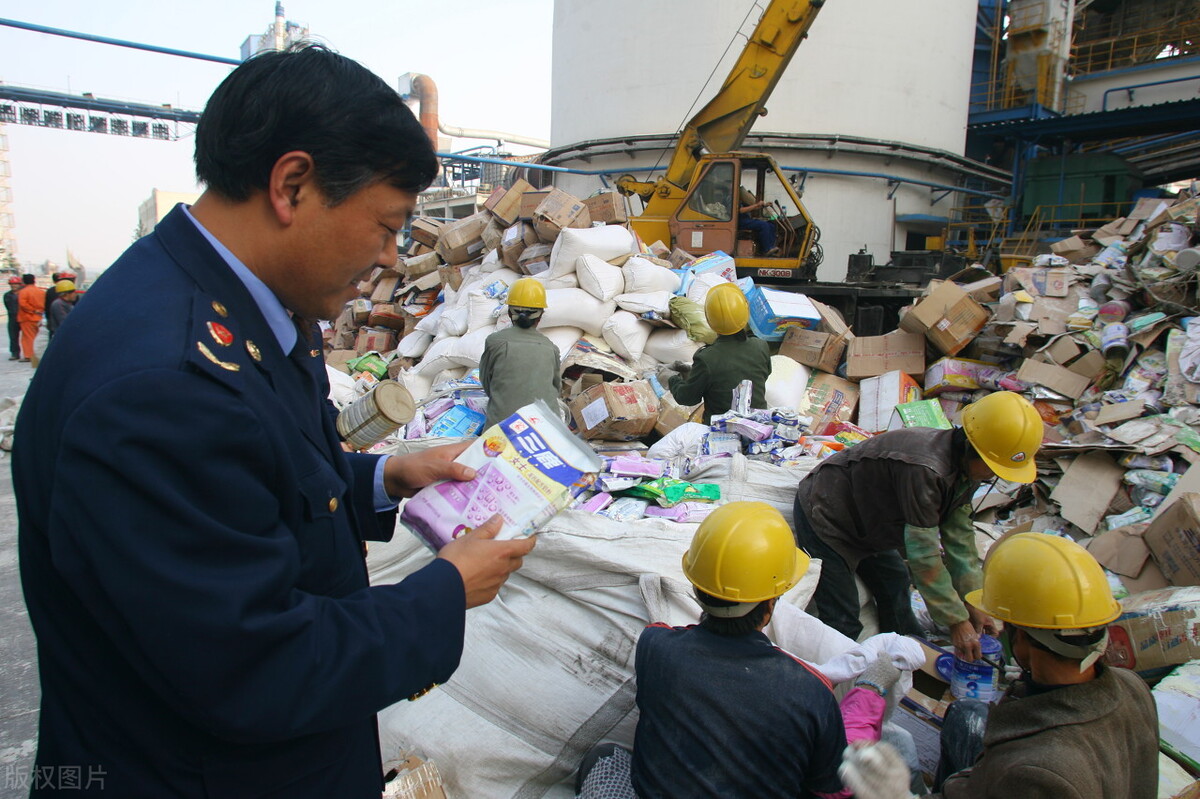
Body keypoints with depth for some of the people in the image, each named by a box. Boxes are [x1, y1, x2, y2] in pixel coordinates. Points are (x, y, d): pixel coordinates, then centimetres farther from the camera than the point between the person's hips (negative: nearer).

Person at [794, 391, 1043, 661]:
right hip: (823, 516, -10)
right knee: (843, 620, -10)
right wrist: (957, 621, -23)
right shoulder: (924, 469, -37)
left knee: (894, 586, 19)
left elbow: (960, 537, 1)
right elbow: (924, 554, -31)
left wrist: (973, 603, 1)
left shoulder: (966, 467, -7)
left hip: (864, 521, 10)